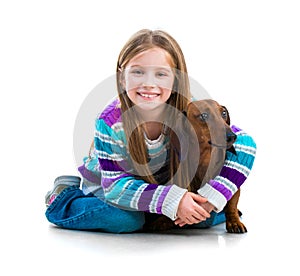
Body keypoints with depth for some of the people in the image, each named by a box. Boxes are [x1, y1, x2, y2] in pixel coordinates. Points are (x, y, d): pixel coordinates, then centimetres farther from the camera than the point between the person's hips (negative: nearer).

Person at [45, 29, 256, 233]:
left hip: (166, 183, 3)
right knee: (126, 219, -31)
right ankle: (66, 193, -2)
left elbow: (244, 144, -25)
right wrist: (172, 200, -42)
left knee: (215, 214, -10)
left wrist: (210, 197, -35)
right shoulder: (111, 122, -33)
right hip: (108, 184, -2)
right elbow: (116, 185, -30)